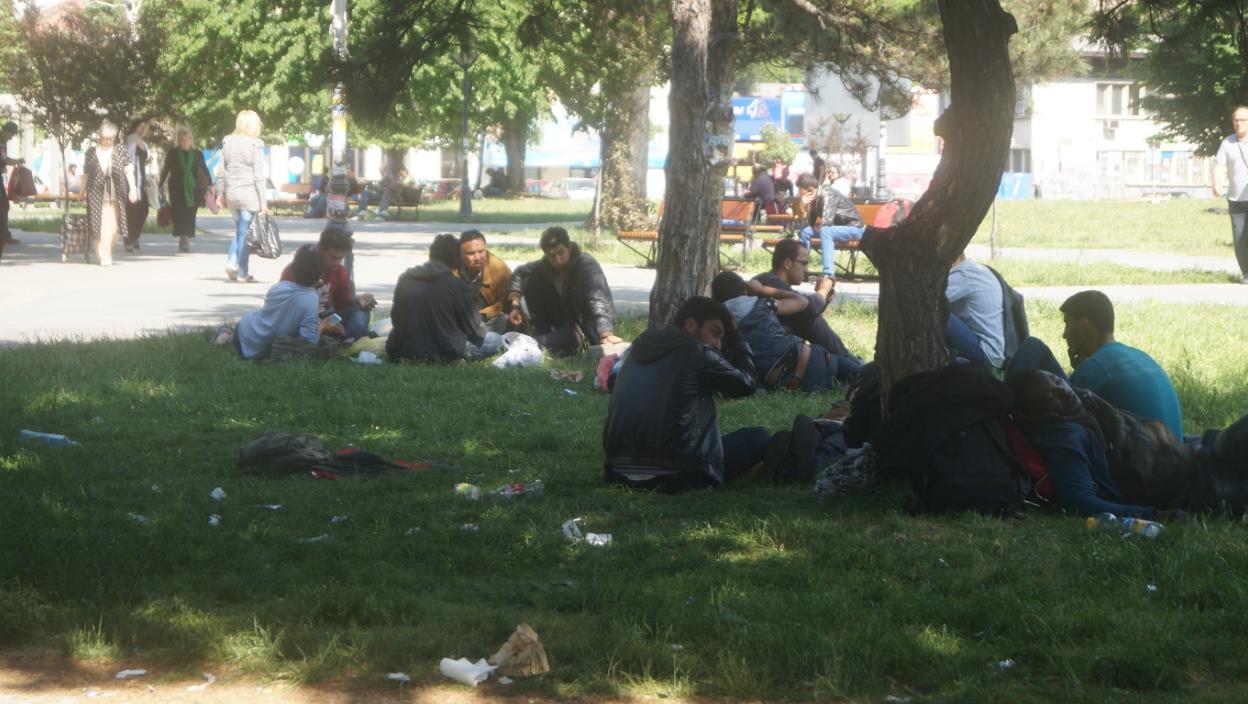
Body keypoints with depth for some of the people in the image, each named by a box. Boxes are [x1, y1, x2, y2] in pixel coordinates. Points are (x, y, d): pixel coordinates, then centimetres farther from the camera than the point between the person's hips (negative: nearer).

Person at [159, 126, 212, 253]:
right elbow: (165, 170, 7)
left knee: (190, 215, -2)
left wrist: (210, 184, 8)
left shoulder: (197, 154, 6)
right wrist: (161, 185, 5)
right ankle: (182, 238, -8)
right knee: (179, 214, -9)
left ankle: (186, 239, 6)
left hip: (193, 189, 1)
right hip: (177, 189, -1)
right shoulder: (172, 153, 3)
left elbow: (205, 170, 12)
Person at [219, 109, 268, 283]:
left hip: (232, 193, 5)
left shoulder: (227, 143, 5)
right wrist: (263, 202, -8)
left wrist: (222, 193, 17)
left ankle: (231, 261, 3)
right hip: (249, 194, -5)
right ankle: (242, 272, 4)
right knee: (245, 232, 1)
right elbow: (259, 176, -11)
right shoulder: (255, 146, -11)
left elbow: (223, 172, 9)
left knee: (239, 229, 19)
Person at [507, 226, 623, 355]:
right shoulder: (545, 265, -11)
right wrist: (515, 305, -7)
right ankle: (542, 335, -5)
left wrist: (607, 334, -59)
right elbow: (518, 273, 8)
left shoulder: (587, 265, -28)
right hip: (562, 322, 6)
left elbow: (600, 301, -43)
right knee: (531, 281, -9)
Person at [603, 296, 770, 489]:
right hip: (675, 475, -7)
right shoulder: (696, 352, -2)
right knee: (759, 437, 6)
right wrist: (734, 337, 21)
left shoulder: (640, 348, 18)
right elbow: (748, 384, 8)